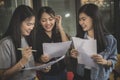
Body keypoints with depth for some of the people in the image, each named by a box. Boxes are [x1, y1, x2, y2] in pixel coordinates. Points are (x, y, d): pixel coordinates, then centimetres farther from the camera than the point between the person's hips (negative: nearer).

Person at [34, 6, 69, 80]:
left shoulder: (59, 33, 1)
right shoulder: (36, 36, -10)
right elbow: (34, 60, -6)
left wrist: (60, 27, -13)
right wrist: (41, 60, -28)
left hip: (62, 73, 3)